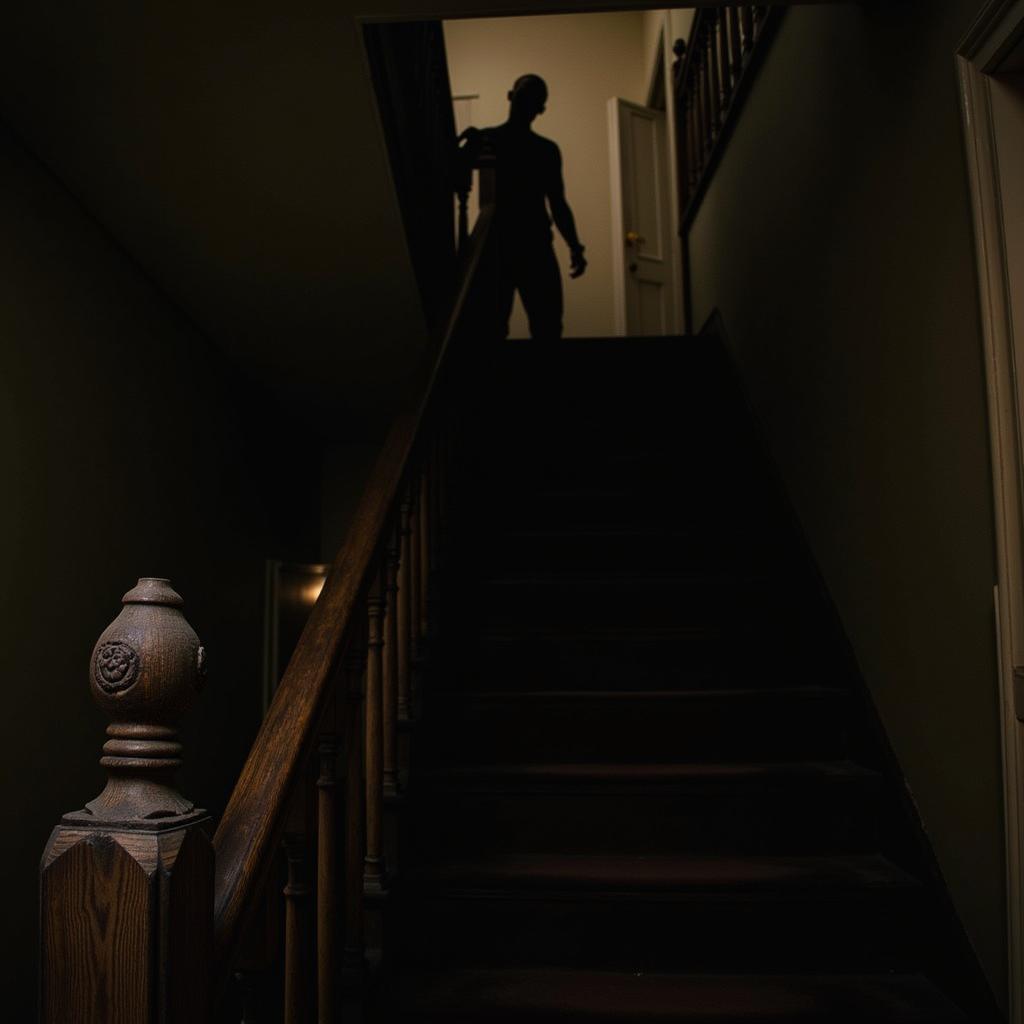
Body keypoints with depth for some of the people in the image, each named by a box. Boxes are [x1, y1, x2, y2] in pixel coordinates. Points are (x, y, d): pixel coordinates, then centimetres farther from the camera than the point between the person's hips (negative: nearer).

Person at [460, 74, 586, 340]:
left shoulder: (547, 150, 18)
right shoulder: (485, 139, 9)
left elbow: (557, 204, 18)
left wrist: (575, 247, 5)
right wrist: (470, 148, -20)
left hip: (537, 246, 3)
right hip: (495, 243, -2)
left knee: (548, 328, -7)